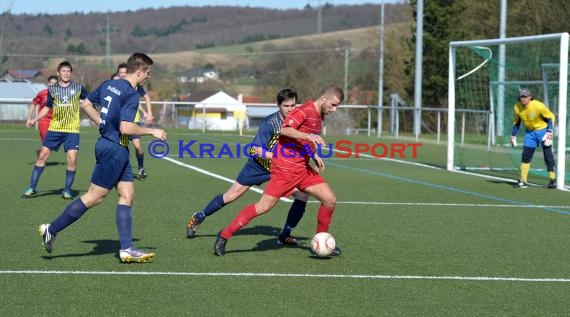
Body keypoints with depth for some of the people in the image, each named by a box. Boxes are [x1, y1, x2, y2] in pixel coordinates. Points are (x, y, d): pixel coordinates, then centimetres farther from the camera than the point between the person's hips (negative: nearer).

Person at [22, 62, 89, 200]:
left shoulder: (78, 88, 2)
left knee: (72, 159, -11)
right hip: (54, 128, 2)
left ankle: (67, 190, 6)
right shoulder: (52, 89, 7)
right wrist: (35, 119, 6)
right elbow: (47, 107, 16)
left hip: (72, 130, -2)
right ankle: (32, 187, 9)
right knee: (42, 155, -2)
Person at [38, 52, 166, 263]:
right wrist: (152, 132, -11)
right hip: (114, 149, -10)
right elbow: (126, 128, -23)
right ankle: (52, 230, 5)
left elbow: (86, 104, 18)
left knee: (127, 195, 7)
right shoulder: (131, 94, -17)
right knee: (94, 197, -3)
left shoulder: (109, 84, 9)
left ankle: (126, 249, 4)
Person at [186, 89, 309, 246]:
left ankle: (285, 236, 1)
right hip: (259, 164, -4)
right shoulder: (270, 123, -26)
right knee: (231, 195, 4)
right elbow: (258, 151, -28)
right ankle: (198, 218, 26)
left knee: (303, 194, -12)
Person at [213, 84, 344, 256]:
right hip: (285, 167, -9)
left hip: (303, 168, 9)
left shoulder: (319, 116, 15)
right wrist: (309, 136, -35)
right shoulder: (306, 110, -13)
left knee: (330, 200, 1)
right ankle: (224, 235, -1)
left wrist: (314, 155, 14)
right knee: (264, 206, -12)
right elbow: (284, 130, -27)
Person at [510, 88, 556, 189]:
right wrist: (513, 136, 7)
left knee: (548, 156, -5)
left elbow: (551, 117, -14)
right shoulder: (517, 107, -11)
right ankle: (523, 181, 6)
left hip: (542, 130, -4)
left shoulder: (538, 106, -25)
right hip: (530, 132, 4)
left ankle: (552, 179, 4)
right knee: (525, 155, 1)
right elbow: (516, 122, 7)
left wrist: (549, 132, -21)